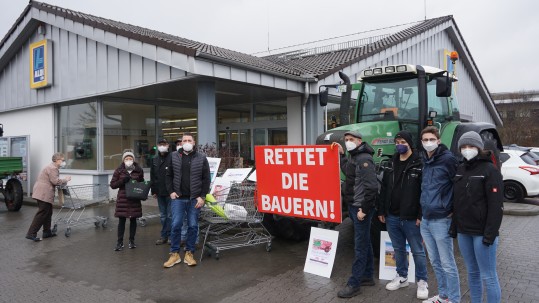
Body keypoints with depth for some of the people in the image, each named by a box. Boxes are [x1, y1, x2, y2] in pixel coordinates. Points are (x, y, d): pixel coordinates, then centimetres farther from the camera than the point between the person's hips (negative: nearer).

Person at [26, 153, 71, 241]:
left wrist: (63, 181, 12)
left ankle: (47, 232, 22)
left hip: (42, 193, 11)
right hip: (44, 194, -11)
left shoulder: (51, 167, 22)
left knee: (48, 212, 16)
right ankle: (31, 233, -9)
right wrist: (65, 180, -9)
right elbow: (55, 181, -22)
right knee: (42, 213, -10)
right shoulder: (53, 168, -13)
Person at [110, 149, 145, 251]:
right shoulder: (119, 170, 0)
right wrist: (122, 181, -16)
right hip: (122, 199, -1)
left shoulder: (139, 170, 2)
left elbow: (142, 183, 14)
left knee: (133, 220, 8)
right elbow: (112, 184, 1)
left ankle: (132, 240, 21)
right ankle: (120, 242, 11)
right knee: (121, 220, 1)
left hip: (135, 199, 1)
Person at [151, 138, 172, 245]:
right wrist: (153, 190, 10)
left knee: (170, 215, 0)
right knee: (163, 215, 14)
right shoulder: (154, 160, 12)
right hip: (160, 192, 6)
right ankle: (164, 236, 22)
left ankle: (170, 236, 10)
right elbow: (152, 176, 15)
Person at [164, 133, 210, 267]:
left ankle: (189, 253, 16)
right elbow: (169, 176, 11)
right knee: (176, 225, -1)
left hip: (194, 199, 0)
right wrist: (171, 191, -1)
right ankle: (175, 254, 11)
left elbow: (206, 178, 0)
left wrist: (202, 196, -6)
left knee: (193, 226, 4)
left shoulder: (201, 158, 1)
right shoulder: (174, 157, 6)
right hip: (178, 198, 1)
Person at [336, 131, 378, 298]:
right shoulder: (353, 156, 12)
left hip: (361, 208, -10)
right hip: (353, 206, 10)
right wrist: (341, 154, 22)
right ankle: (367, 276, 28)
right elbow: (347, 171, 30)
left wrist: (363, 208, -23)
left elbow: (371, 186, -23)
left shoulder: (364, 159, -17)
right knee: (365, 243, 17)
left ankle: (354, 284, 1)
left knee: (360, 246, -4)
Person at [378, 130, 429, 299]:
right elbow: (384, 189, 12)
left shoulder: (419, 164, -8)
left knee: (417, 251, 6)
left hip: (411, 218, -5)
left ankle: (422, 282, 20)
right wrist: (381, 211, 9)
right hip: (392, 216, 6)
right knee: (398, 249, 16)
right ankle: (402, 277, 31)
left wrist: (421, 215, -17)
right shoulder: (391, 164, 11)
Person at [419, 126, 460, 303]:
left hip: (441, 220, -7)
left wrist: (453, 210, -8)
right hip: (425, 220, 7)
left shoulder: (448, 159, -12)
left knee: (447, 264, 3)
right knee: (435, 262, 17)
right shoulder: (424, 160, 10)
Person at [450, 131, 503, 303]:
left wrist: (490, 234, -18)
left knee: (488, 276, 0)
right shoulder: (460, 170, 11)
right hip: (464, 232, 6)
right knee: (472, 272, 16)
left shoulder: (490, 170, -9)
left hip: (482, 232, -6)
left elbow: (496, 205, -14)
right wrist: (454, 227, 11)